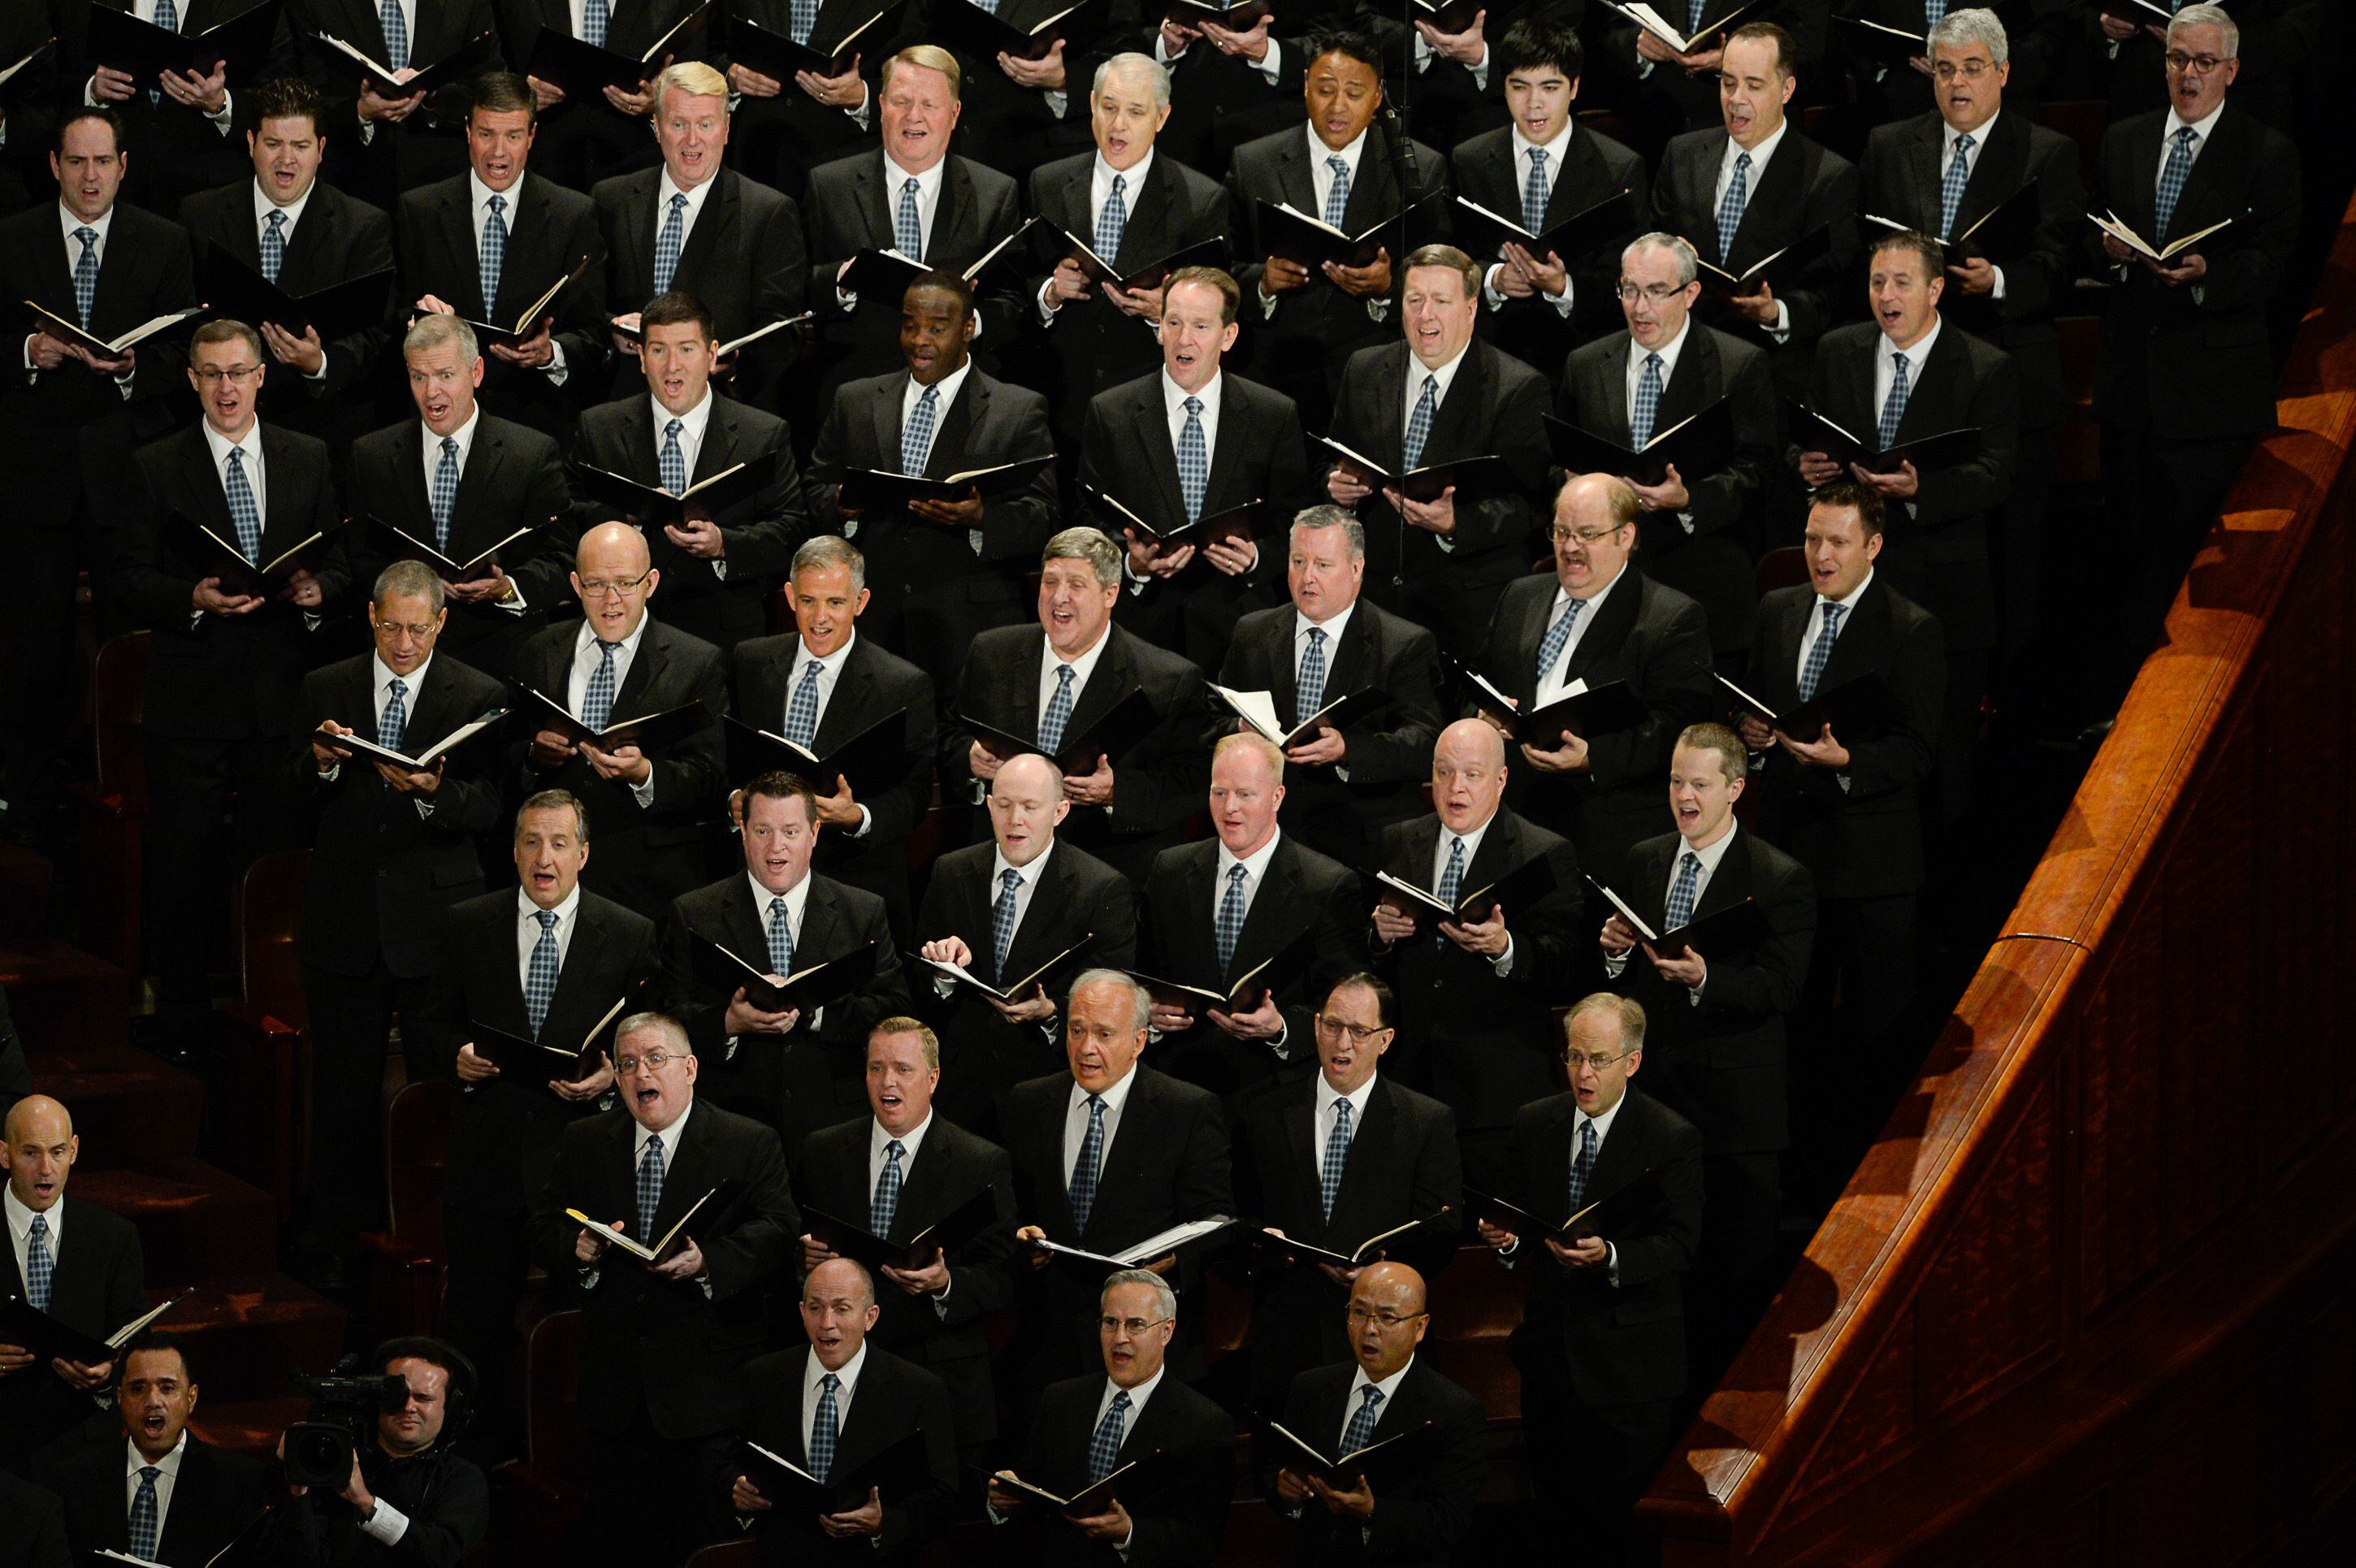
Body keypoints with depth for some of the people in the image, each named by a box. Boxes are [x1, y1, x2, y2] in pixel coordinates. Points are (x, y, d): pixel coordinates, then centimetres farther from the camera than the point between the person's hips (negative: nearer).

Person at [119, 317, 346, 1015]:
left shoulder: (309, 459, 10)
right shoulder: (158, 466, 3)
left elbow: (338, 564, 13)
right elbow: (135, 578, 0)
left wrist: (317, 590, -9)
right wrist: (193, 599, -18)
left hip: (282, 689, 2)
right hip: (191, 694, -2)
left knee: (275, 849, 5)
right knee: (183, 855, 1)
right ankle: (182, 1003, 9)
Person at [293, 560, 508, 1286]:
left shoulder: (478, 696, 1)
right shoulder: (324, 689, 7)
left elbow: (486, 808, -7)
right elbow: (294, 803, 5)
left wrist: (430, 792, -26)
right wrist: (322, 763, -16)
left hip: (434, 915, -2)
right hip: (344, 918, 2)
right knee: (343, 1088, 7)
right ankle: (336, 1246, 14)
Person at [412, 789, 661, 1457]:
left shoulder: (630, 936, 2)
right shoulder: (467, 926, 6)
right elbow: (428, 1024, 12)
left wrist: (613, 1077, -14)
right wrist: (457, 1056, -9)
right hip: (487, 1147, 2)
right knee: (477, 1313, 7)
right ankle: (478, 1445, 18)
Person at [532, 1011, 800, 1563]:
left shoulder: (751, 1145, 0)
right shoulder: (583, 1142, 12)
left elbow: (778, 1233, -9)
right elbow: (546, 1226, 11)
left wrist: (708, 1262, -25)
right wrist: (577, 1249, -12)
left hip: (706, 1387, -3)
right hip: (614, 1387, 4)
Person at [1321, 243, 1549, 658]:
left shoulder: (1519, 388, -7)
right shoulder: (1364, 370, 9)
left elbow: (1529, 506, -12)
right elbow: (1336, 464, 19)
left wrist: (1454, 524, -27)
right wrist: (1336, 485, -5)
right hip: (1375, 591, 4)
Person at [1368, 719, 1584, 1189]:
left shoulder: (1547, 854, 1)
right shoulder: (1398, 843, 14)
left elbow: (1565, 961, -9)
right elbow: (1359, 956, 14)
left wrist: (1504, 948, -27)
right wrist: (1379, 932, -8)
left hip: (1498, 1080, -3)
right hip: (1408, 1072, 3)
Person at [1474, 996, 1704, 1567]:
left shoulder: (1672, 1139, -10)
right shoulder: (1535, 1123, 5)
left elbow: (1678, 1245, -13)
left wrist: (1609, 1258, -30)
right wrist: (1506, 1237, -11)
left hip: (1627, 1359, -5)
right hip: (1549, 1346, 5)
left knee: (1624, 1513, 0)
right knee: (1545, 1495, 13)